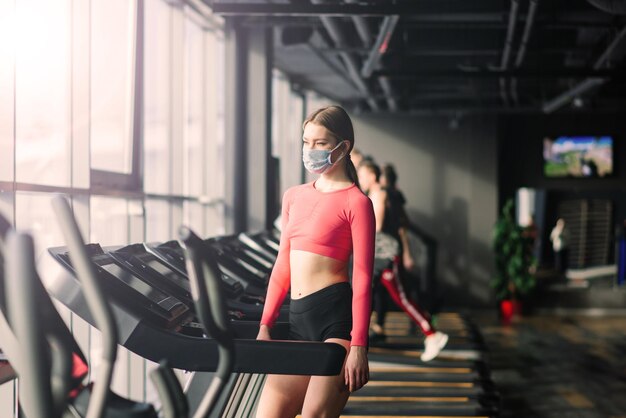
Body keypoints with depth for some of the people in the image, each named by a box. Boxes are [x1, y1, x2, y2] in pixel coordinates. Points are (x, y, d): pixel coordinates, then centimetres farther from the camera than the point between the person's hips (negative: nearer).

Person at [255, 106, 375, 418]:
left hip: (337, 315, -7)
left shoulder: (355, 202, -3)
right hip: (298, 317, 7)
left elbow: (362, 277, -8)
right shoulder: (294, 197, 16)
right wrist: (265, 325, 13)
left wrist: (358, 345, -14)